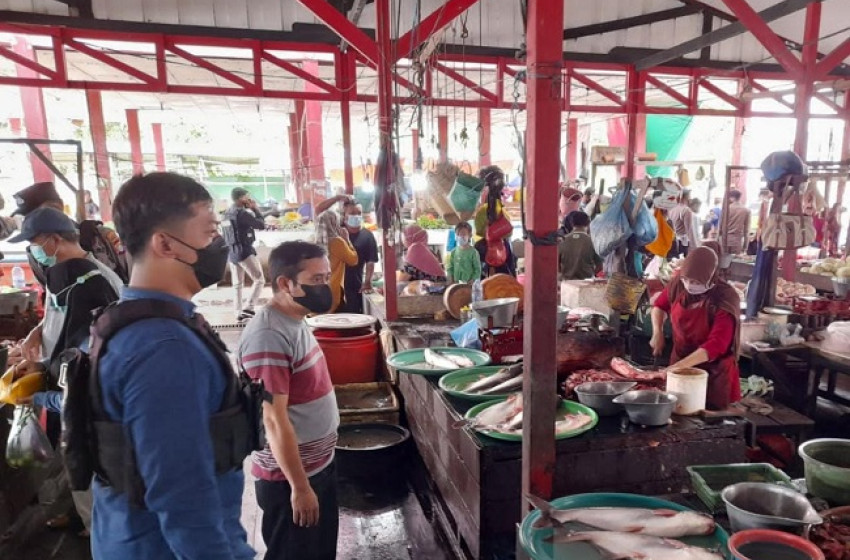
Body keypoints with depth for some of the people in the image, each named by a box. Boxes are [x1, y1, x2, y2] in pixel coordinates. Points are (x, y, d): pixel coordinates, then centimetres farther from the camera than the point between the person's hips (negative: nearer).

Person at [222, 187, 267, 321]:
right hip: (245, 251, -8)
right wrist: (255, 208, 0)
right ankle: (248, 308, -12)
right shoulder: (242, 213, -14)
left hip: (231, 252, 8)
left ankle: (239, 313, 11)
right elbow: (261, 225, -11)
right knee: (259, 280, -1)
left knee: (237, 284, 11)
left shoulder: (227, 213, 12)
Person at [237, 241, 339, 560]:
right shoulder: (269, 337, -26)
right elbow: (274, 420, -24)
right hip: (290, 476, -9)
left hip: (319, 464, 9)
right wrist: (300, 486, -19)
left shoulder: (296, 321, 4)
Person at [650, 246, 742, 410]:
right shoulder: (679, 283, -10)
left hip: (713, 372, -4)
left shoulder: (724, 301, -24)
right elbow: (660, 305, 9)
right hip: (680, 362, 5)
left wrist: (680, 365, -36)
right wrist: (658, 333, -7)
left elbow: (716, 345, -29)